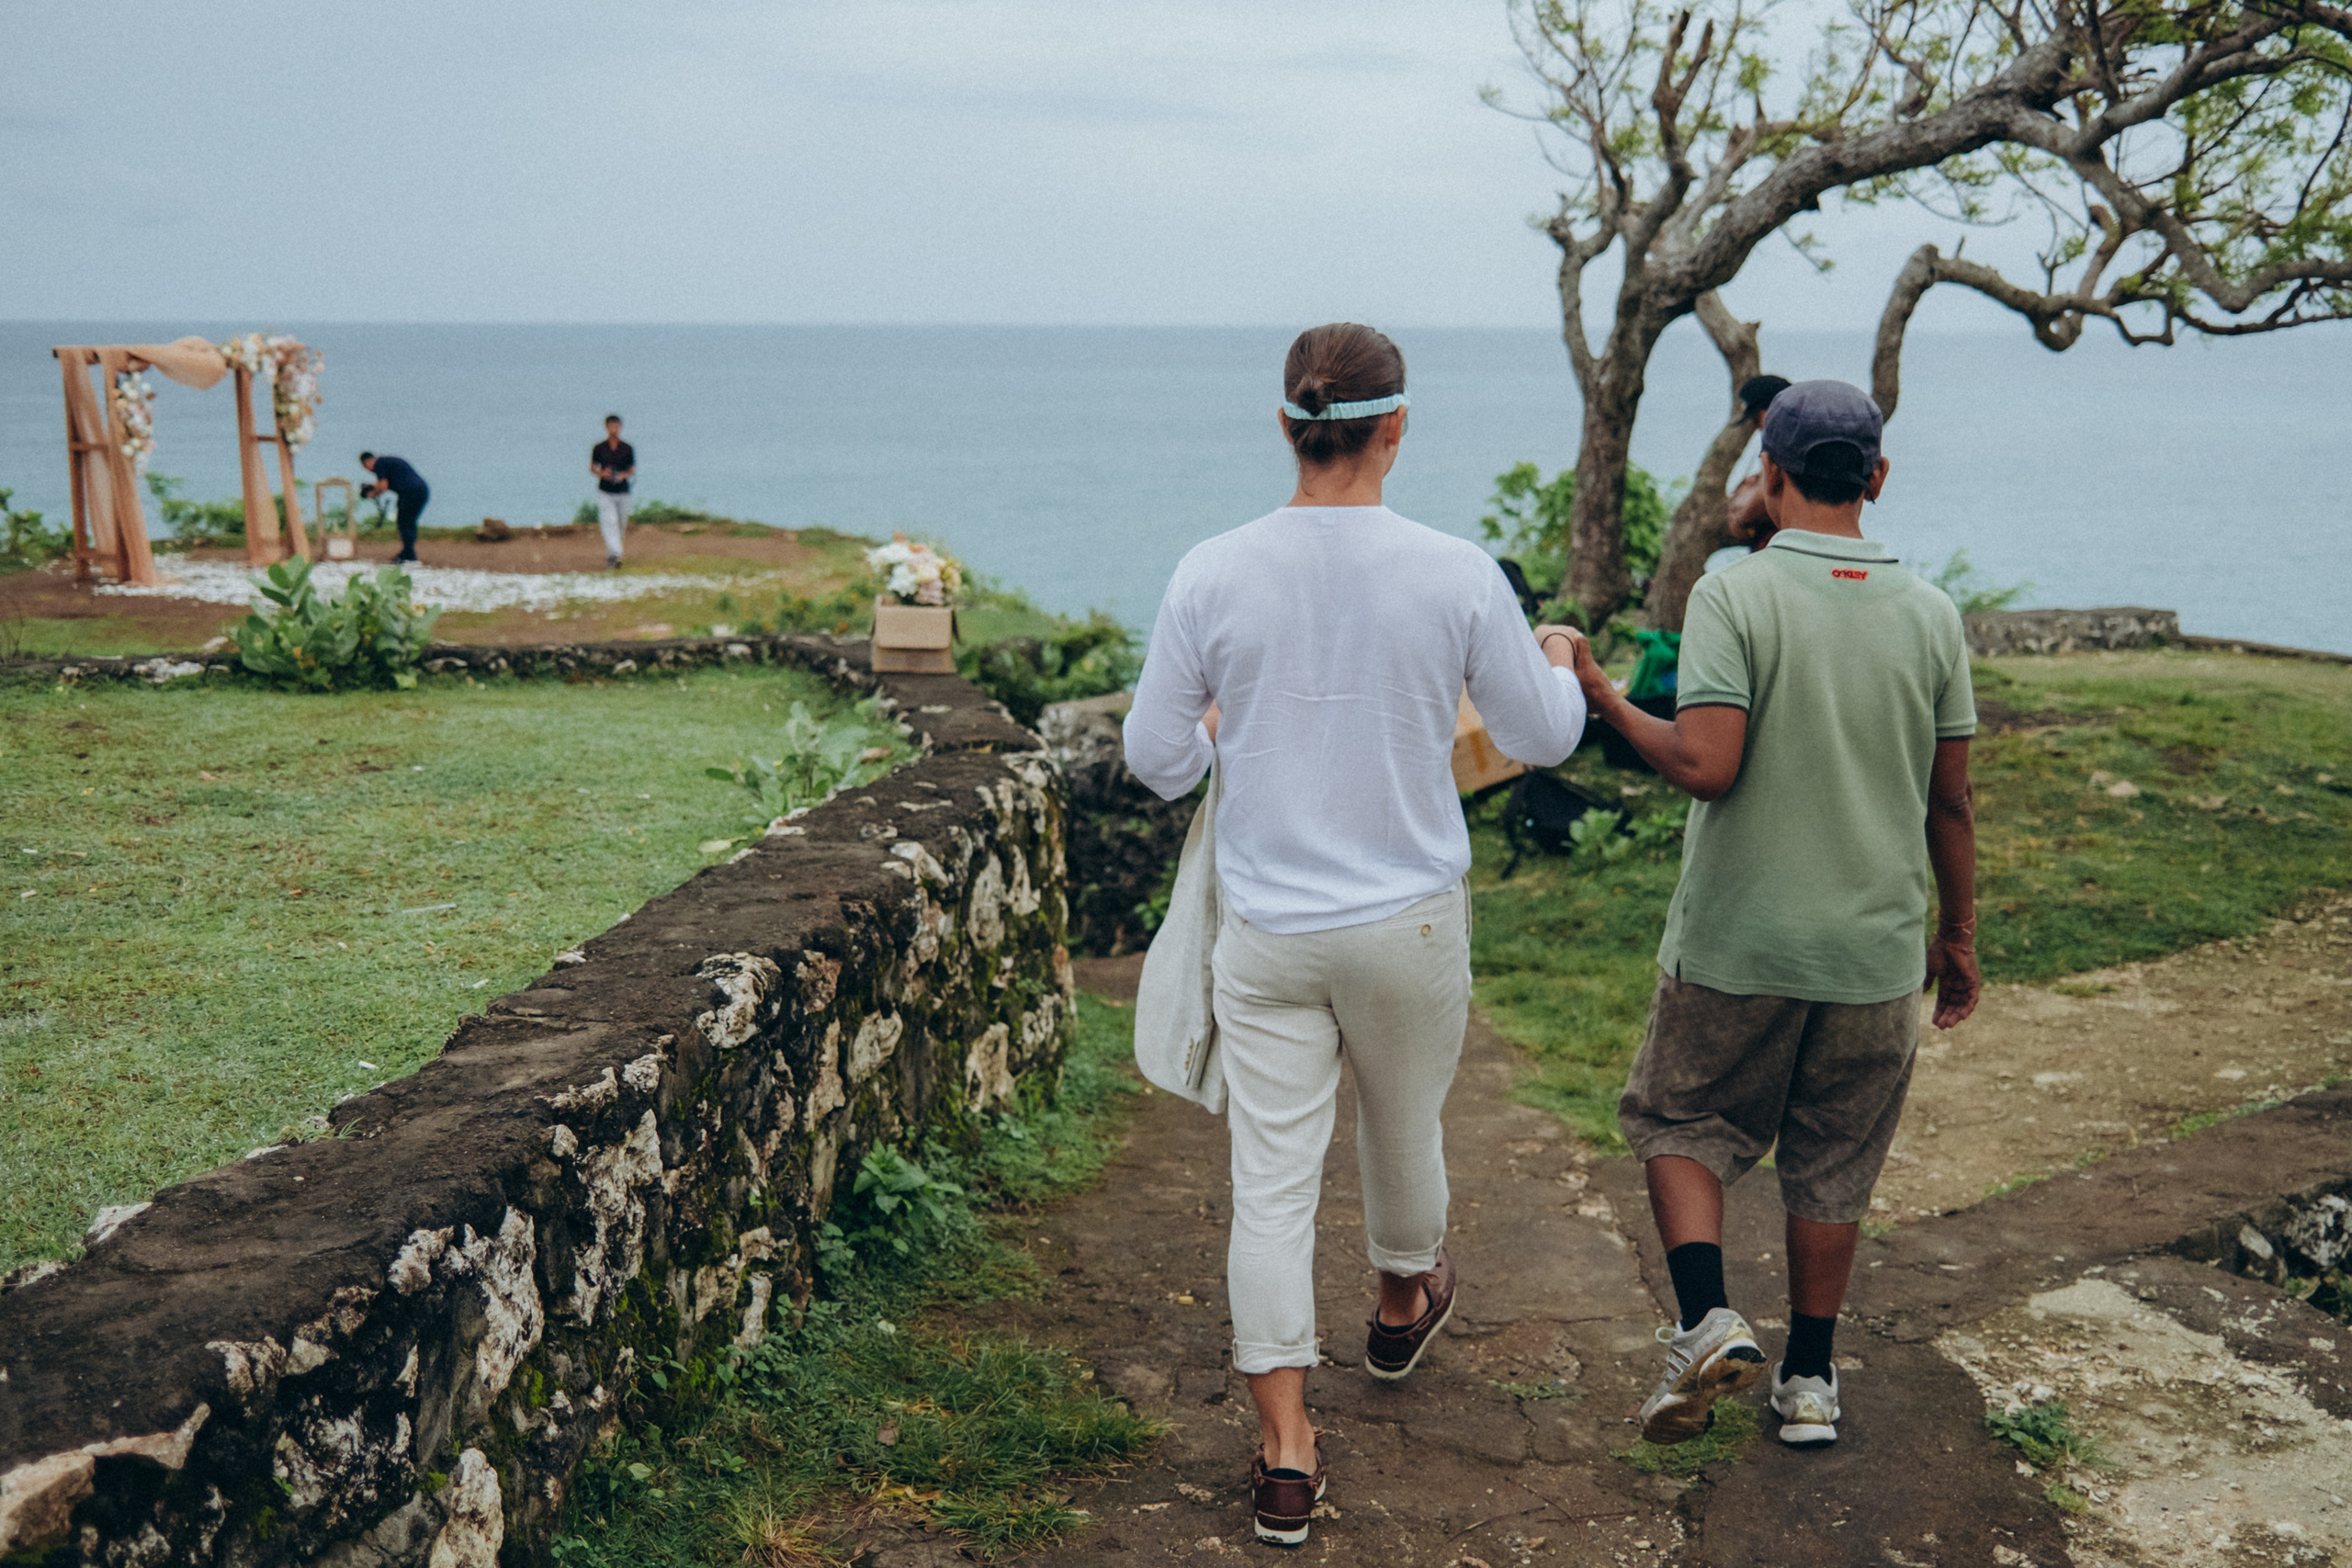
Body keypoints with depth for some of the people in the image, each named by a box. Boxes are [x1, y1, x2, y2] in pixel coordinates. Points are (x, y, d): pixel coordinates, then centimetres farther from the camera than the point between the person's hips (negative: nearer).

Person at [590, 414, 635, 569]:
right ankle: (614, 554, -24)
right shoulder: (599, 448, 1)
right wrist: (602, 473, -14)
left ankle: (610, 552, 29)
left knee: (621, 524, 9)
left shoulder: (628, 449, 3)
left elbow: (632, 470, 9)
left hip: (622, 492, 2)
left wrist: (625, 475, -13)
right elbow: (592, 468, 8)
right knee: (609, 523, -15)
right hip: (605, 492, -2)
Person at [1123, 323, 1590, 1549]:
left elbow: (1156, 760, -2)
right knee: (1405, 1127, 24)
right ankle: (1405, 1303, 52)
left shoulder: (1212, 576, -10)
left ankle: (1285, 1452, 6)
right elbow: (1539, 740, 1)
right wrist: (1560, 662, 23)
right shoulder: (1455, 575, -12)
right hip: (1411, 920, 1)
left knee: (1272, 1179, 5)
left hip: (1266, 929, 0)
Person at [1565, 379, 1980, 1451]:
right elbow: (1950, 805, 4)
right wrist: (1957, 937, 16)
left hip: (1736, 942, -3)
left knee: (1679, 1120, 17)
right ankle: (1810, 1380, 26)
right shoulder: (1930, 613, 0)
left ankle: (1707, 1321, 0)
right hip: (1874, 949, 3)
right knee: (1833, 1166, 16)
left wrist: (1610, 706, -5)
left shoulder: (1732, 595, -13)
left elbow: (1706, 764, -22)